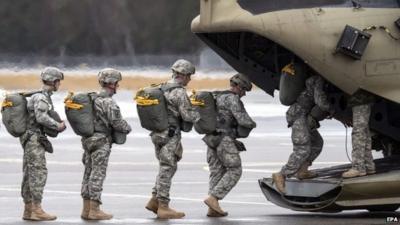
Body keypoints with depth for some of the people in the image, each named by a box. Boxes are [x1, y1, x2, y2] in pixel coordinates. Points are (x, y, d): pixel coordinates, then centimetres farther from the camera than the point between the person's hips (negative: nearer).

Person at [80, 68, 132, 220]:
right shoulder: (108, 102, -16)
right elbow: (117, 122, -16)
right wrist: (128, 128, 3)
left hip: (88, 139, 8)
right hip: (101, 141, -8)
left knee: (89, 173, 10)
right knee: (98, 174, -6)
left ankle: (86, 209, 12)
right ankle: (94, 210, -5)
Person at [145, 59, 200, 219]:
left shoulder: (162, 89, 13)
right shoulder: (179, 92, -15)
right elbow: (187, 115, -17)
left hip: (158, 133, 9)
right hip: (170, 135, -9)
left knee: (167, 168, 17)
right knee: (167, 170, -4)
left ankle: (154, 201, 16)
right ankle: (163, 207, -1)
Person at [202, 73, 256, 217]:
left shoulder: (218, 97, 18)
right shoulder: (232, 99, -11)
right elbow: (243, 120, -17)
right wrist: (252, 124, 5)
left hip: (212, 139, 9)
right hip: (225, 140, -9)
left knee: (217, 173, 8)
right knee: (234, 171, 0)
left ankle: (213, 208, 1)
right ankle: (213, 198, -12)